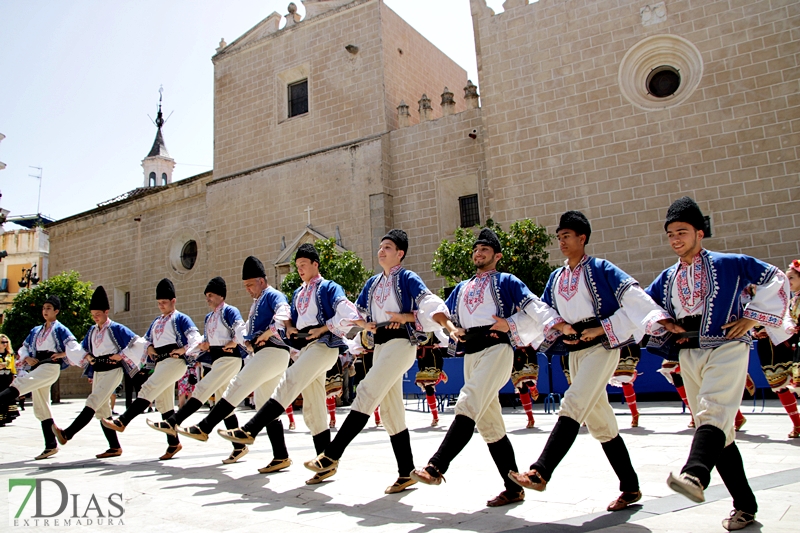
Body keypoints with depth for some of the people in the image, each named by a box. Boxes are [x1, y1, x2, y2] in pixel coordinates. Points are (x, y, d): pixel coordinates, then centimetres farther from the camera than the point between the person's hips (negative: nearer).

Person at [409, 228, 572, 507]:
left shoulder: (505, 281, 9)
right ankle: (513, 489, 15)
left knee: (468, 406, -23)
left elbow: (534, 307, 1)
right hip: (470, 355, 7)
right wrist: (452, 331, 8)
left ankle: (436, 467, -28)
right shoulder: (461, 288, 25)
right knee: (489, 424, 7)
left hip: (496, 349, -7)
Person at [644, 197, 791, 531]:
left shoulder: (728, 264, -1)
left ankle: (695, 476, -47)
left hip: (727, 348, -5)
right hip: (689, 355, 5)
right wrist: (668, 329, 4)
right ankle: (745, 506, 17)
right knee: (718, 431, 7)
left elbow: (776, 280, 1)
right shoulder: (667, 279, 11)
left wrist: (752, 317, -5)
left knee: (713, 412, -28)